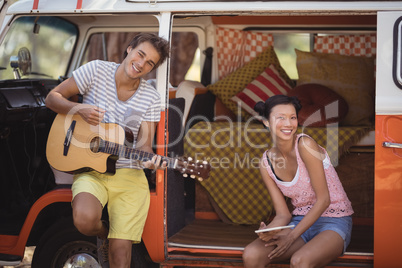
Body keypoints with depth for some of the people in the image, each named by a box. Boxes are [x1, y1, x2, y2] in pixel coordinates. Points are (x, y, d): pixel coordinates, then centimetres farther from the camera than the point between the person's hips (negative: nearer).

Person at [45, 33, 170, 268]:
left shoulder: (151, 99, 2)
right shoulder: (96, 70, -1)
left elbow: (143, 144, 0)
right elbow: (53, 97, 3)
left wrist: (150, 159, -24)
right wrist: (79, 109, -16)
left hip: (129, 175, 1)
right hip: (90, 169, 0)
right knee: (85, 219, -30)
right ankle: (104, 234, 4)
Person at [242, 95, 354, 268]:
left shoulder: (305, 145, -17)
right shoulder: (266, 163, 0)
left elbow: (323, 199, -15)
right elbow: (283, 214, 1)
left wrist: (292, 236, -17)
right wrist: (268, 231, -23)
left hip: (334, 222, -5)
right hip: (300, 221, 5)